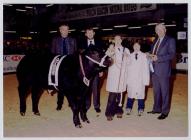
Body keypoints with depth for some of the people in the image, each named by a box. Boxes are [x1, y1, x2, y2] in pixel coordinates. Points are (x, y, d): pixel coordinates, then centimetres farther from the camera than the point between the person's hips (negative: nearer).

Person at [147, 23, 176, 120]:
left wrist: (158, 58, -20)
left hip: (163, 70, -7)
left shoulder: (170, 40, -5)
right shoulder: (155, 41, 16)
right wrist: (151, 55, -2)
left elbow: (172, 54, -14)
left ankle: (165, 112, 13)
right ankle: (157, 109, 28)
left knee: (164, 91, 2)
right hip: (155, 70, 7)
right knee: (156, 91, 15)